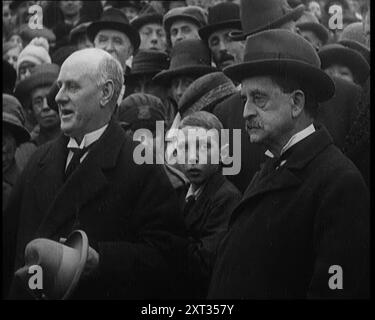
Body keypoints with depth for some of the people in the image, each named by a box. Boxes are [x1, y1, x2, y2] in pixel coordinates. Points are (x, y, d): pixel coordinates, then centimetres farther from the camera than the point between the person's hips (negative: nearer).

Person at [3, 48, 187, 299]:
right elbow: (11, 237, 8)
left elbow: (167, 252, -19)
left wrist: (101, 260, -29)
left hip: (102, 292, -5)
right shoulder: (41, 159, 6)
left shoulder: (141, 166, -13)